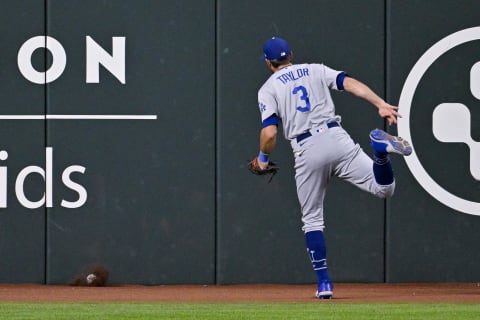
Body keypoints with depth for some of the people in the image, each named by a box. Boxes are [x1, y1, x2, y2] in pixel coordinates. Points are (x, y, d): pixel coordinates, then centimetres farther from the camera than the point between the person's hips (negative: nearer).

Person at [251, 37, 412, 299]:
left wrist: (263, 158, 15)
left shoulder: (268, 89, 9)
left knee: (312, 219, 12)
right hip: (336, 139, 1)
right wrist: (381, 105, -8)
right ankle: (381, 148, -32)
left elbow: (269, 133, -4)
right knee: (384, 188, -1)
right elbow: (350, 83, 1)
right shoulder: (316, 70, 18)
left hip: (306, 152, -1)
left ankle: (324, 283, 2)